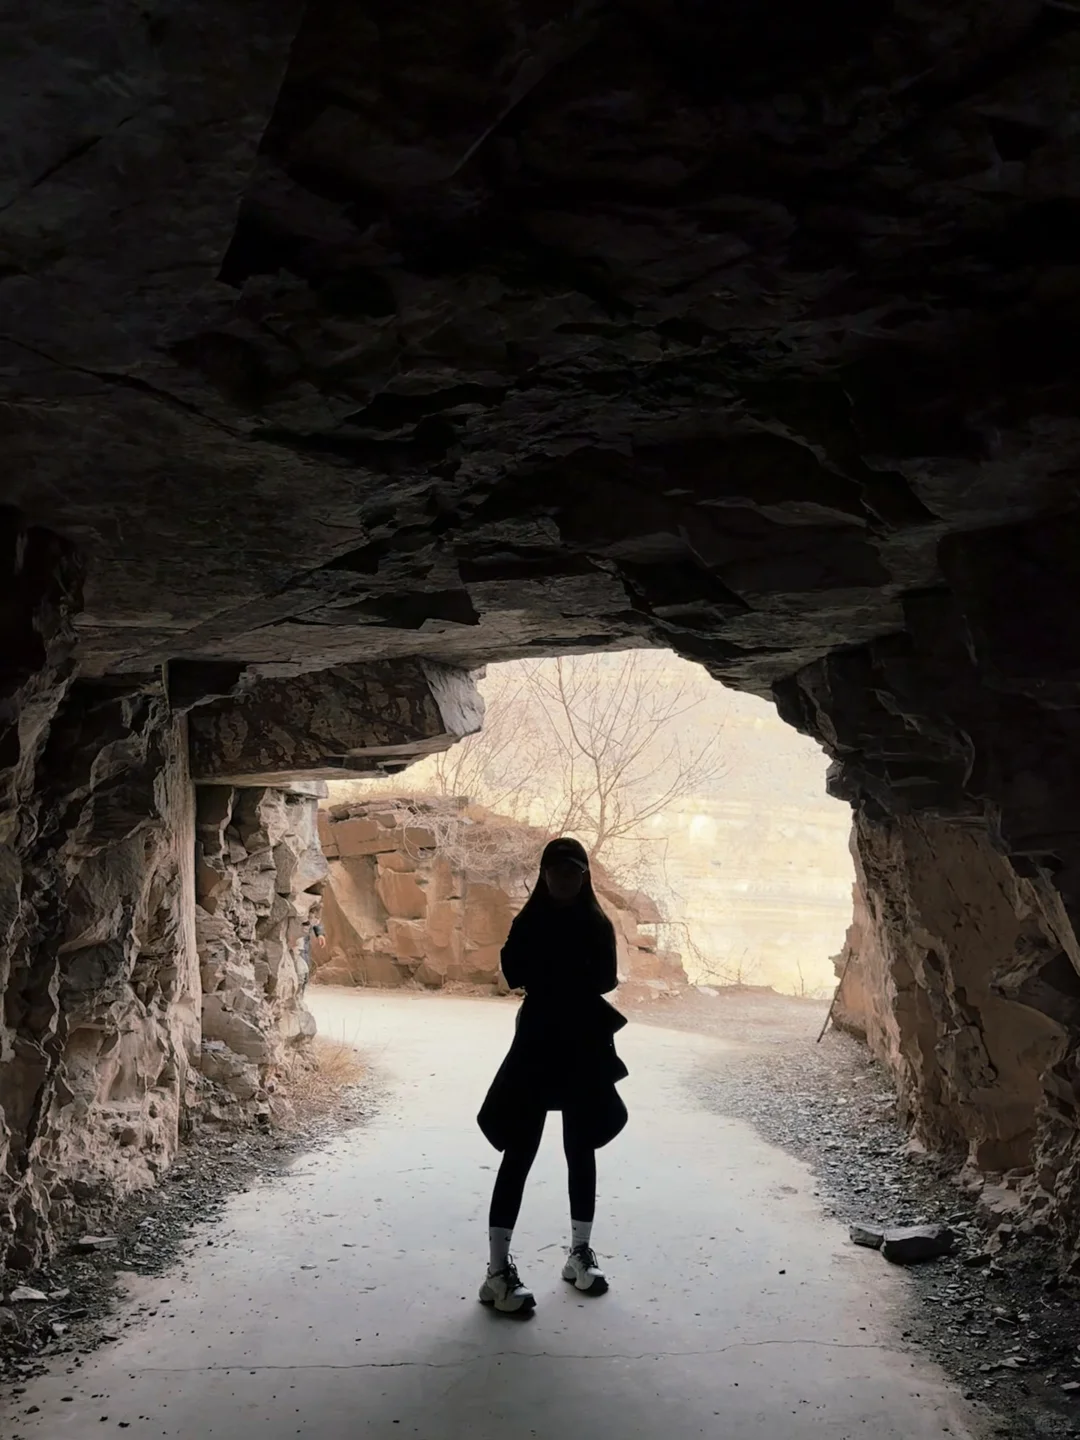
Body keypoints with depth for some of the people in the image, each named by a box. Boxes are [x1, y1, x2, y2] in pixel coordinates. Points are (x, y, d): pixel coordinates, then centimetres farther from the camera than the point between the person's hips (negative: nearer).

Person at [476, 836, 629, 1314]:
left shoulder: (598, 925, 4)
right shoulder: (529, 923, 0)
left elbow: (605, 979, -8)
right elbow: (515, 972, -15)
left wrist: (550, 976, -17)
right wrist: (577, 978, -16)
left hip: (585, 1046, 2)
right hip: (537, 1044, -2)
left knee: (581, 1152, 10)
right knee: (519, 1154, -5)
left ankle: (581, 1252, 24)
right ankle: (498, 1270, -4)